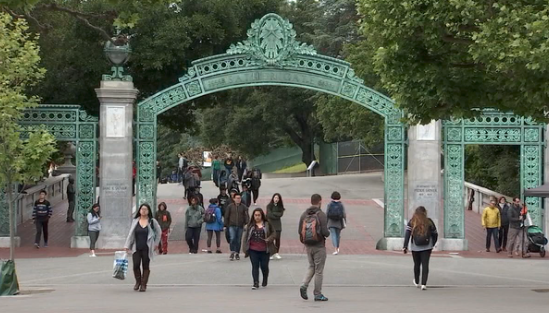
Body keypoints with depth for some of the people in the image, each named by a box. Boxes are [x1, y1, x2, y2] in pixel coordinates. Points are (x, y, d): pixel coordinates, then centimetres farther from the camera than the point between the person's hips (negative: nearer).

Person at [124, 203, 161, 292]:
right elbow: (131, 234, 7)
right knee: (136, 265, -6)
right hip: (136, 248, 1)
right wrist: (127, 246, 2)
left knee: (146, 266, 2)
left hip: (147, 248, -1)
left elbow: (158, 232, 12)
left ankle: (143, 285, 11)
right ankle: (138, 282, 17)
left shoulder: (152, 221, 1)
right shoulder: (135, 221, 6)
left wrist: (156, 244, 9)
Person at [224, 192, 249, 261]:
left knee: (238, 240, 7)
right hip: (232, 226, -2)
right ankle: (232, 252, -8)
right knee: (232, 238, -16)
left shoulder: (243, 207, 5)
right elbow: (226, 216, 6)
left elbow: (246, 216, 2)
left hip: (240, 226, 2)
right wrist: (226, 225, 2)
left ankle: (237, 253, 18)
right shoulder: (230, 206, 3)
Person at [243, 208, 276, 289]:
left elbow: (274, 233, 7)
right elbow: (246, 236, 9)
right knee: (255, 266, -3)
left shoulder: (267, 224, 2)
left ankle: (265, 280, 33)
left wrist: (269, 239, -13)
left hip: (264, 250, -1)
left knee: (264, 266, 7)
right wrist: (245, 249, 5)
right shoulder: (250, 225, 7)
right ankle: (256, 283, -3)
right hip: (253, 250, 1)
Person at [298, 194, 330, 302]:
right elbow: (325, 232, -19)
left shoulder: (304, 215, 3)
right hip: (319, 246, -5)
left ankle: (304, 286, -1)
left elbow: (299, 231, 3)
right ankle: (318, 294, 10)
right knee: (319, 270, 5)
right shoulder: (321, 215, -13)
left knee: (312, 267, 20)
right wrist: (328, 233, 4)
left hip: (308, 246, 5)